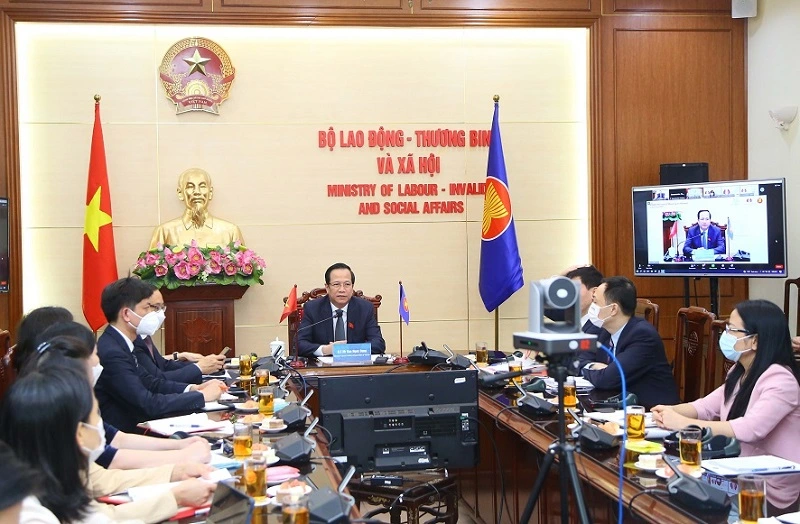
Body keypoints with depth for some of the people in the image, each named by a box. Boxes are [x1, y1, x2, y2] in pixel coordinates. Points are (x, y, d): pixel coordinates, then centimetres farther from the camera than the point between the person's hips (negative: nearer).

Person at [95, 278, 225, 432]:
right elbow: (149, 404, -23)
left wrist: (192, 388, -1)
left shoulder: (118, 344, 6)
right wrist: (201, 396, -14)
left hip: (133, 426, 8)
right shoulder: (111, 353, -21)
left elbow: (148, 381, 13)